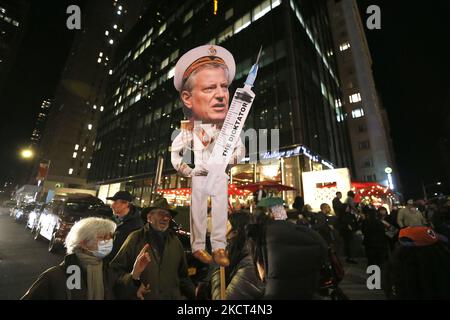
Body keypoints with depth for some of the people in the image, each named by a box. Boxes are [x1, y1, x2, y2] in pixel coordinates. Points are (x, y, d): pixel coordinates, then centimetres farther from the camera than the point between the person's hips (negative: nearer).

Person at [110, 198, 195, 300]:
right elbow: (116, 268, -5)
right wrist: (132, 281, -20)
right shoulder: (136, 238, -9)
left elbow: (182, 275, 11)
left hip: (173, 296, 4)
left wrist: (193, 294, 2)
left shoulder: (175, 241, 2)